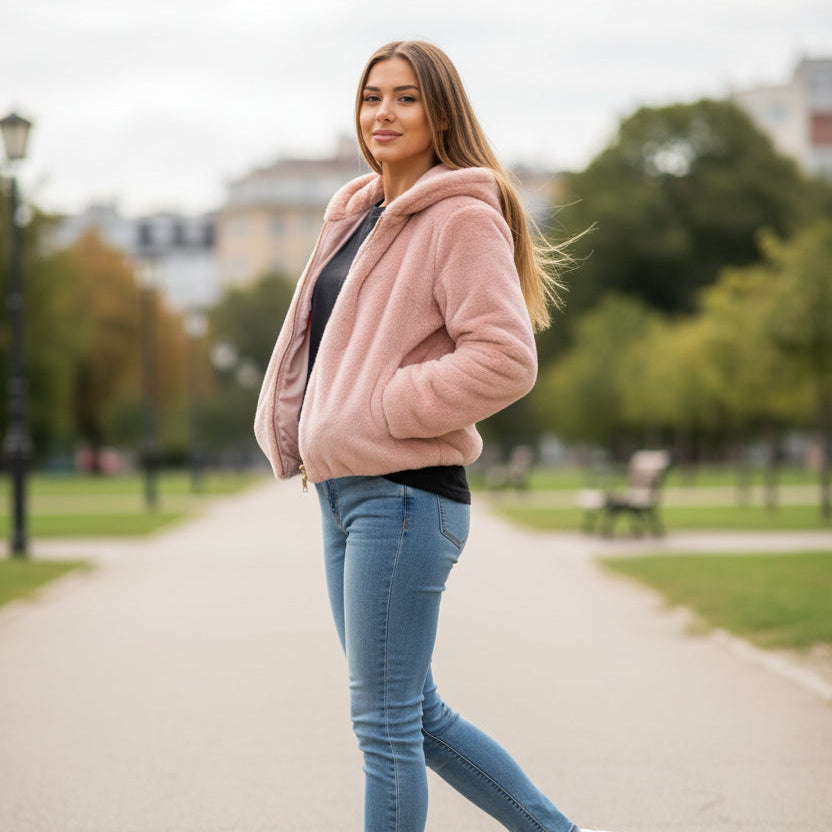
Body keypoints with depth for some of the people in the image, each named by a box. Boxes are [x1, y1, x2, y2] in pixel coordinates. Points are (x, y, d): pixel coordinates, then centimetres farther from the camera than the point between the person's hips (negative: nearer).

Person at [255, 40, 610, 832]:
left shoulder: (464, 219, -10)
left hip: (404, 494, -9)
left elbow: (505, 359, -21)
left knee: (385, 724, -4)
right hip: (342, 494, 9)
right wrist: (295, 433, 11)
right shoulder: (357, 215, 16)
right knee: (418, 716, 15)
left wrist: (378, 413, -17)